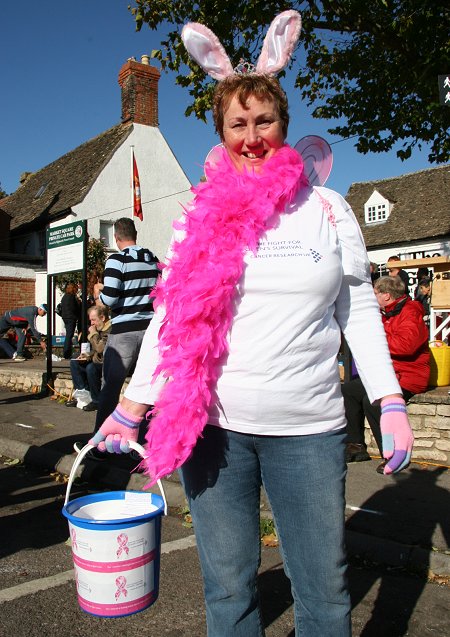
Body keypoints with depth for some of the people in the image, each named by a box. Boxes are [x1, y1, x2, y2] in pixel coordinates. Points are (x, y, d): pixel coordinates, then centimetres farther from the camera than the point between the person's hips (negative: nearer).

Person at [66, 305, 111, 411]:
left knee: (91, 368, -34)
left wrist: (93, 333, -14)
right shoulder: (100, 328, 12)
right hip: (98, 362, 11)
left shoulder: (111, 330, -20)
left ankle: (97, 401, -17)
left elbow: (100, 348, -28)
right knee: (74, 362, 10)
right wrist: (88, 356, 6)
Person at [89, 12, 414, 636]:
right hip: (213, 421, 0)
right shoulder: (202, 214, 5)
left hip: (308, 427, 0)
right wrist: (132, 403, 0)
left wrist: (391, 403, 1)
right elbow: (171, 315, 5)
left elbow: (359, 310, 7)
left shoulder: (329, 209, 5)